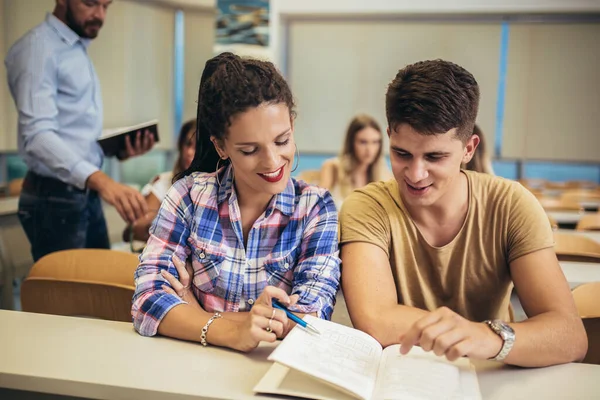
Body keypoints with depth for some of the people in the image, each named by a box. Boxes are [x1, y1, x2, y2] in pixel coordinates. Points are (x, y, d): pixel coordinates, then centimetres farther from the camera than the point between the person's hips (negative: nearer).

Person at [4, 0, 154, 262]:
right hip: (54, 198, -9)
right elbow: (38, 134, -27)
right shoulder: (39, 47, -14)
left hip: (85, 195, 9)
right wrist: (100, 179, -41)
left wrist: (119, 150, 0)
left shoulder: (78, 50, 15)